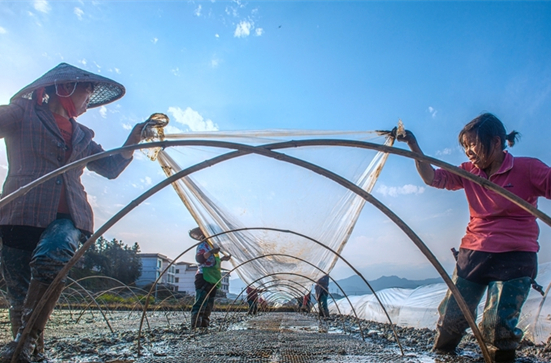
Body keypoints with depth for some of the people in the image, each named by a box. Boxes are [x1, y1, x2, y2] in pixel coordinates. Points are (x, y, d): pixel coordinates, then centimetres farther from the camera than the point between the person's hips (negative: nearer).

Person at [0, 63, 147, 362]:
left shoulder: (82, 136, 25)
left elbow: (110, 168, 27)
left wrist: (133, 140, 19)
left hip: (67, 217, 2)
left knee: (51, 257, -29)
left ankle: (28, 338, -19)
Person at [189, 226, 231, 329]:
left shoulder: (212, 245, 22)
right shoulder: (202, 245, -7)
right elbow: (199, 259, -24)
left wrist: (223, 259, 25)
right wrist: (210, 252, -35)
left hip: (213, 279, 10)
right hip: (204, 277, -10)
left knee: (209, 305, 11)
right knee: (201, 302, -17)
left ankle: (204, 325, 15)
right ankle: (195, 326, -20)